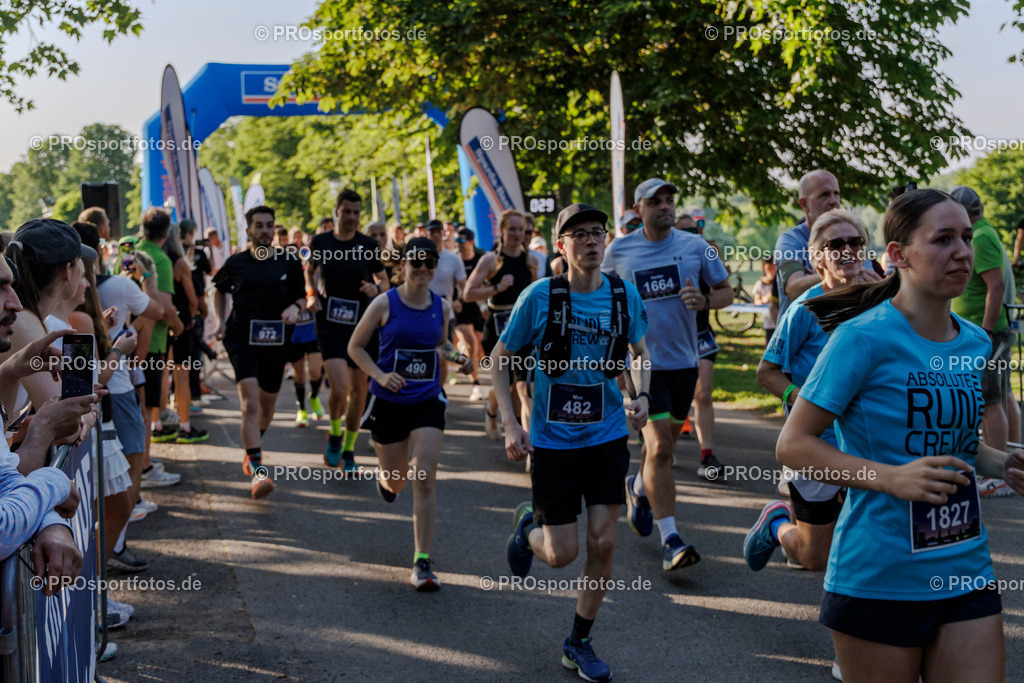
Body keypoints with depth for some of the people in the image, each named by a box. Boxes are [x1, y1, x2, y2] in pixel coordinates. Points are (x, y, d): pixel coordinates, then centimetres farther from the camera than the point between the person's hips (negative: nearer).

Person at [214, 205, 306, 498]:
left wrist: (295, 307, -12)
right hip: (242, 339, -2)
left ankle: (252, 447, 44)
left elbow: (301, 296, 11)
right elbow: (220, 291, 21)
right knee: (250, 403, -17)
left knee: (267, 405, 14)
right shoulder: (236, 263, 2)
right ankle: (257, 469, -20)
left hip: (276, 341, 2)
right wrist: (221, 321, 9)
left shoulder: (289, 261, 2)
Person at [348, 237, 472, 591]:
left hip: (428, 402, 1)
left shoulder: (441, 306, 2)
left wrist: (456, 356, -3)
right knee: (396, 482, 11)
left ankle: (422, 563, -3)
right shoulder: (384, 304, -8)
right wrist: (380, 376, -16)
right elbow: (355, 346, 0)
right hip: (389, 402, -1)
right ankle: (385, 478, 52)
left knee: (425, 481, -10)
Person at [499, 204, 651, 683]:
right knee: (562, 553, -1)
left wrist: (642, 395, -3)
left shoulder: (625, 295, -2)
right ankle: (528, 525, 37)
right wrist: (510, 424, -10)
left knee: (603, 543, 0)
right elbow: (500, 357, -2)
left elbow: (640, 352, 15)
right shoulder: (539, 296, -12)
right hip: (553, 440, -2)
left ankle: (578, 644, 20)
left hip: (607, 435, 3)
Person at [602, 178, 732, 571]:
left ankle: (639, 488, 49)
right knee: (659, 446, -14)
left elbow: (726, 292, 8)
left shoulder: (695, 247, 2)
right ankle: (670, 539, -10)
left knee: (664, 441, 18)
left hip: (684, 360, 3)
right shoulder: (619, 251, -1)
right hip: (643, 361, -3)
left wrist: (704, 300, -13)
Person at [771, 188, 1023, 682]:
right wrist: (893, 479, -25)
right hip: (877, 580, -5)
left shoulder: (975, 343, 7)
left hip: (966, 573, 6)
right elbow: (792, 445, -15)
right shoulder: (863, 336, -14)